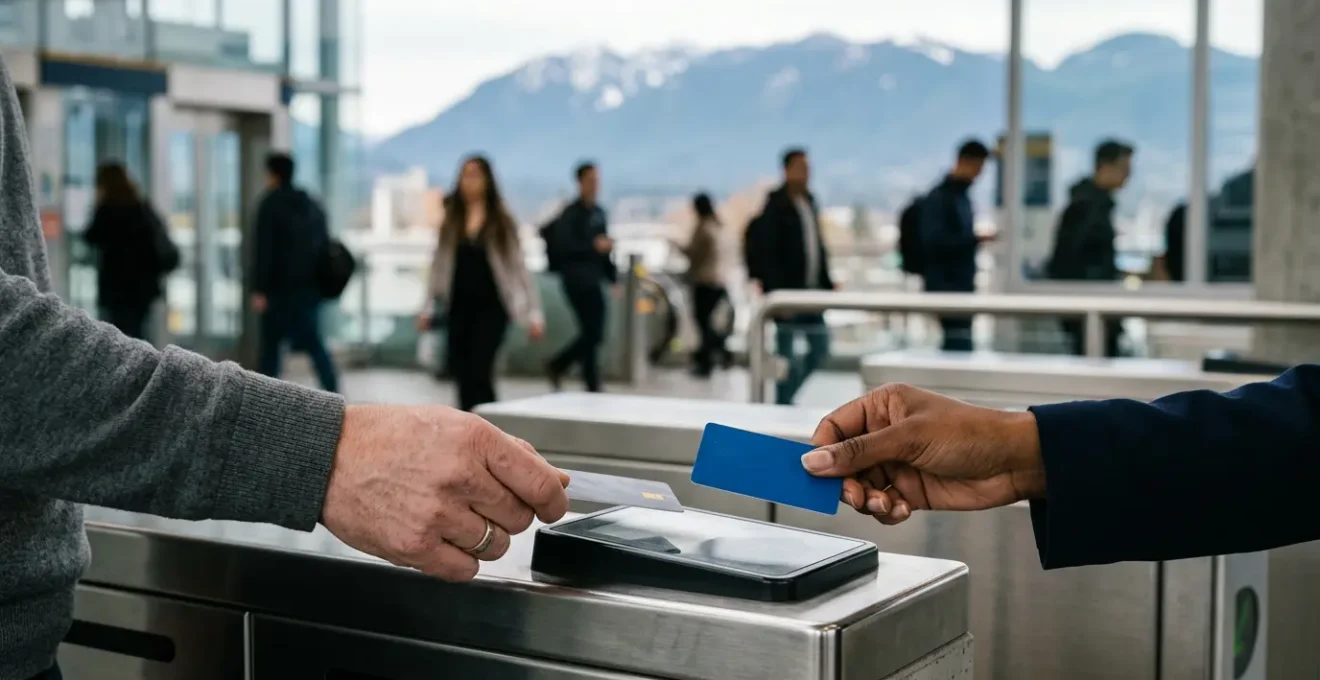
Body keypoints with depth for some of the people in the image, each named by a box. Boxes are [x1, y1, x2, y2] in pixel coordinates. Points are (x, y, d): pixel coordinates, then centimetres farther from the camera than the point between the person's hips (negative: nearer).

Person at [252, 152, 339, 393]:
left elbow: (265, 249, -13)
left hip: (280, 287, -6)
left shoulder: (270, 204, -6)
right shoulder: (312, 205, 14)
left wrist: (259, 289, -15)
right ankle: (332, 391, -5)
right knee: (314, 341, 8)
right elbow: (324, 244, 16)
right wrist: (320, 281, 21)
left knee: (271, 342, 4)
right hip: (310, 286, 6)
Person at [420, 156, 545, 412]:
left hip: (491, 307, -3)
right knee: (461, 372, 5)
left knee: (479, 372, -11)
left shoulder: (502, 221, -1)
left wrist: (534, 313, -6)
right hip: (459, 308, 3)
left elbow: (518, 266, -2)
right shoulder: (451, 220, 6)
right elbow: (439, 266, 11)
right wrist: (429, 308, 8)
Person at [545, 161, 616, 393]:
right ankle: (592, 387, 3)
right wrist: (593, 245, -22)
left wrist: (613, 277, 14)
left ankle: (557, 366, 24)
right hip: (577, 278, -7)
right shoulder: (571, 213, -8)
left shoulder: (599, 212, 13)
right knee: (592, 333, -7)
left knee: (594, 334, 10)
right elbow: (563, 245, -17)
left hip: (594, 279, 7)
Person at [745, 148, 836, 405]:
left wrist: (827, 284, 14)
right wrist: (777, 291, -20)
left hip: (811, 291, 8)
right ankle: (783, 403, 6)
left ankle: (787, 395, 23)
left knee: (821, 347, 10)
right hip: (787, 291, -8)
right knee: (787, 353, -3)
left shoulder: (810, 202, 14)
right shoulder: (776, 206, -10)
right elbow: (765, 253, -15)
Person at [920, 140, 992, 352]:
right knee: (960, 343, -14)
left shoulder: (963, 197, 16)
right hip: (946, 286, -9)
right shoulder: (938, 198, -10)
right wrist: (975, 239, -24)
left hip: (962, 285, 9)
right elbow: (934, 241, -19)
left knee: (955, 343, 8)